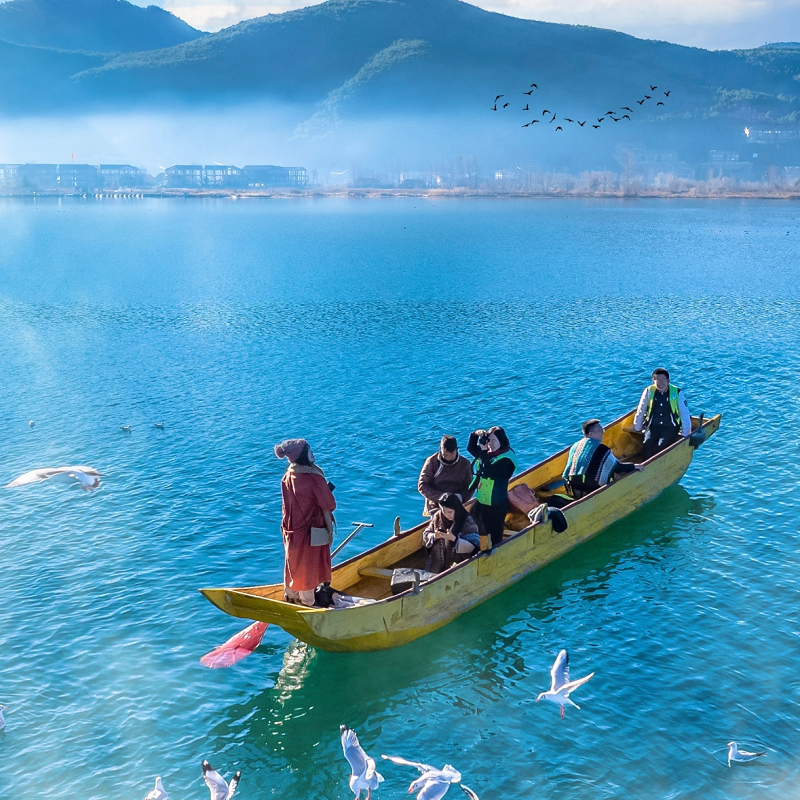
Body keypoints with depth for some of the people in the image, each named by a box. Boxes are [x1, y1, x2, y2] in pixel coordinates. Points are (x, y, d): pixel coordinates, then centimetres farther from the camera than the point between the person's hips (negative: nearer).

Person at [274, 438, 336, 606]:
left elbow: (287, 506, 4)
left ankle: (291, 596, 38)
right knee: (308, 567, 10)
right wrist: (330, 530, -7)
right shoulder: (314, 478, -23)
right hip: (310, 531, -6)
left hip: (291, 530, 6)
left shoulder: (287, 477, -5)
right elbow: (326, 507, -17)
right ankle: (307, 602, 23)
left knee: (293, 565, 22)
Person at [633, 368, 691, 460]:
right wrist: (637, 428, 14)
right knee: (647, 444, -25)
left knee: (660, 446, -28)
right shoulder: (648, 392, 2)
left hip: (671, 428, -1)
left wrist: (685, 434, -2)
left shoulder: (677, 393, -2)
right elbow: (640, 412, 11)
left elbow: (685, 414, 1)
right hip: (653, 427, 2)